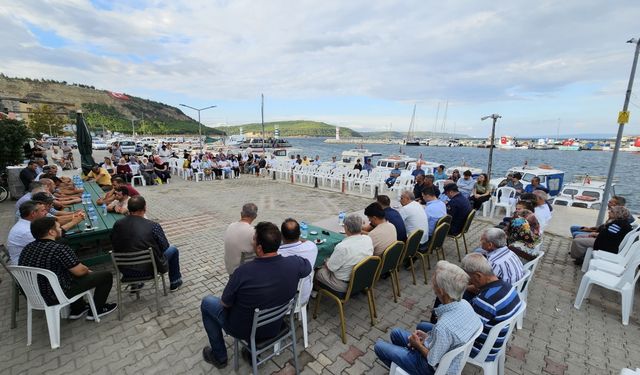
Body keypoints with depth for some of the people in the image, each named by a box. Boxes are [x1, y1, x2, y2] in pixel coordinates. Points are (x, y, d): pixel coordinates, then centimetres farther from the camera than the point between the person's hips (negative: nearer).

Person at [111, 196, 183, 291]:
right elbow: (164, 247, -9)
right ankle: (175, 282, 32)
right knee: (173, 249, 18)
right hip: (147, 269, -5)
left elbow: (114, 246, 6)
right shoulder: (153, 226, -22)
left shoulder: (117, 224, -9)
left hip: (125, 271, 5)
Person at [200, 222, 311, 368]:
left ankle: (219, 356, 29)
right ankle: (256, 340, 39)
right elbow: (308, 266, 1)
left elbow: (225, 303, -16)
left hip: (244, 330, -4)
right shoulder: (293, 264, -24)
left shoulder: (243, 272, -35)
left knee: (207, 302, 19)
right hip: (275, 327, 4)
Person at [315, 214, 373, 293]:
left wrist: (326, 262, 4)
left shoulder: (342, 247, -33)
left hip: (344, 285, -6)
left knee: (319, 272, 14)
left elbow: (331, 267, -17)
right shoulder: (368, 239, -14)